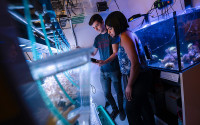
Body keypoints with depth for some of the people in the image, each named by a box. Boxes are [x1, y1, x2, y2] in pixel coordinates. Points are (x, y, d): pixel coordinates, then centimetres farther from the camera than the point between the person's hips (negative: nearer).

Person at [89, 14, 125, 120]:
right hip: (103, 71, 5)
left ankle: (121, 109, 34)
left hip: (114, 70, -4)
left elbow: (115, 53, -15)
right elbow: (93, 53, 16)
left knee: (118, 92, 9)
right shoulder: (97, 38, 10)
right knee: (107, 93, 11)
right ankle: (115, 109, 36)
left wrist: (105, 62, -30)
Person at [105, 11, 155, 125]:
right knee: (143, 104, 23)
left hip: (138, 79, -10)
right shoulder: (127, 34, 12)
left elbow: (135, 64, -25)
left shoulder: (125, 36, -19)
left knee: (131, 110, 2)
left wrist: (129, 86, -18)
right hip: (138, 78, 10)